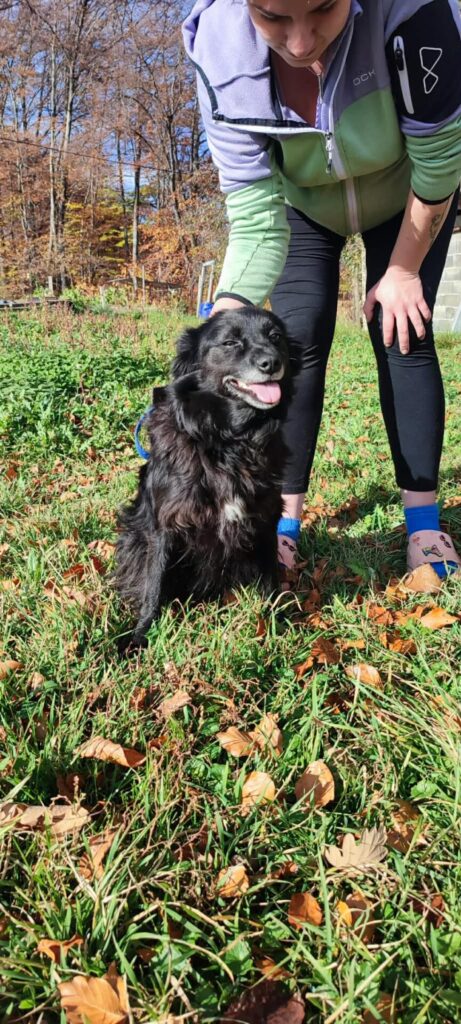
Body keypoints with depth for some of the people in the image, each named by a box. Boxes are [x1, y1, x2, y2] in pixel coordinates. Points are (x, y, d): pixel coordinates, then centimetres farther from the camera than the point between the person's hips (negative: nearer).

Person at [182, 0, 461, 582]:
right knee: (297, 340, -11)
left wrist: (405, 270, -18)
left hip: (408, 198, -1)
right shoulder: (221, 53, -33)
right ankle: (283, 521, -4)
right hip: (304, 206, 2)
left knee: (401, 334, -12)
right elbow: (257, 224, -33)